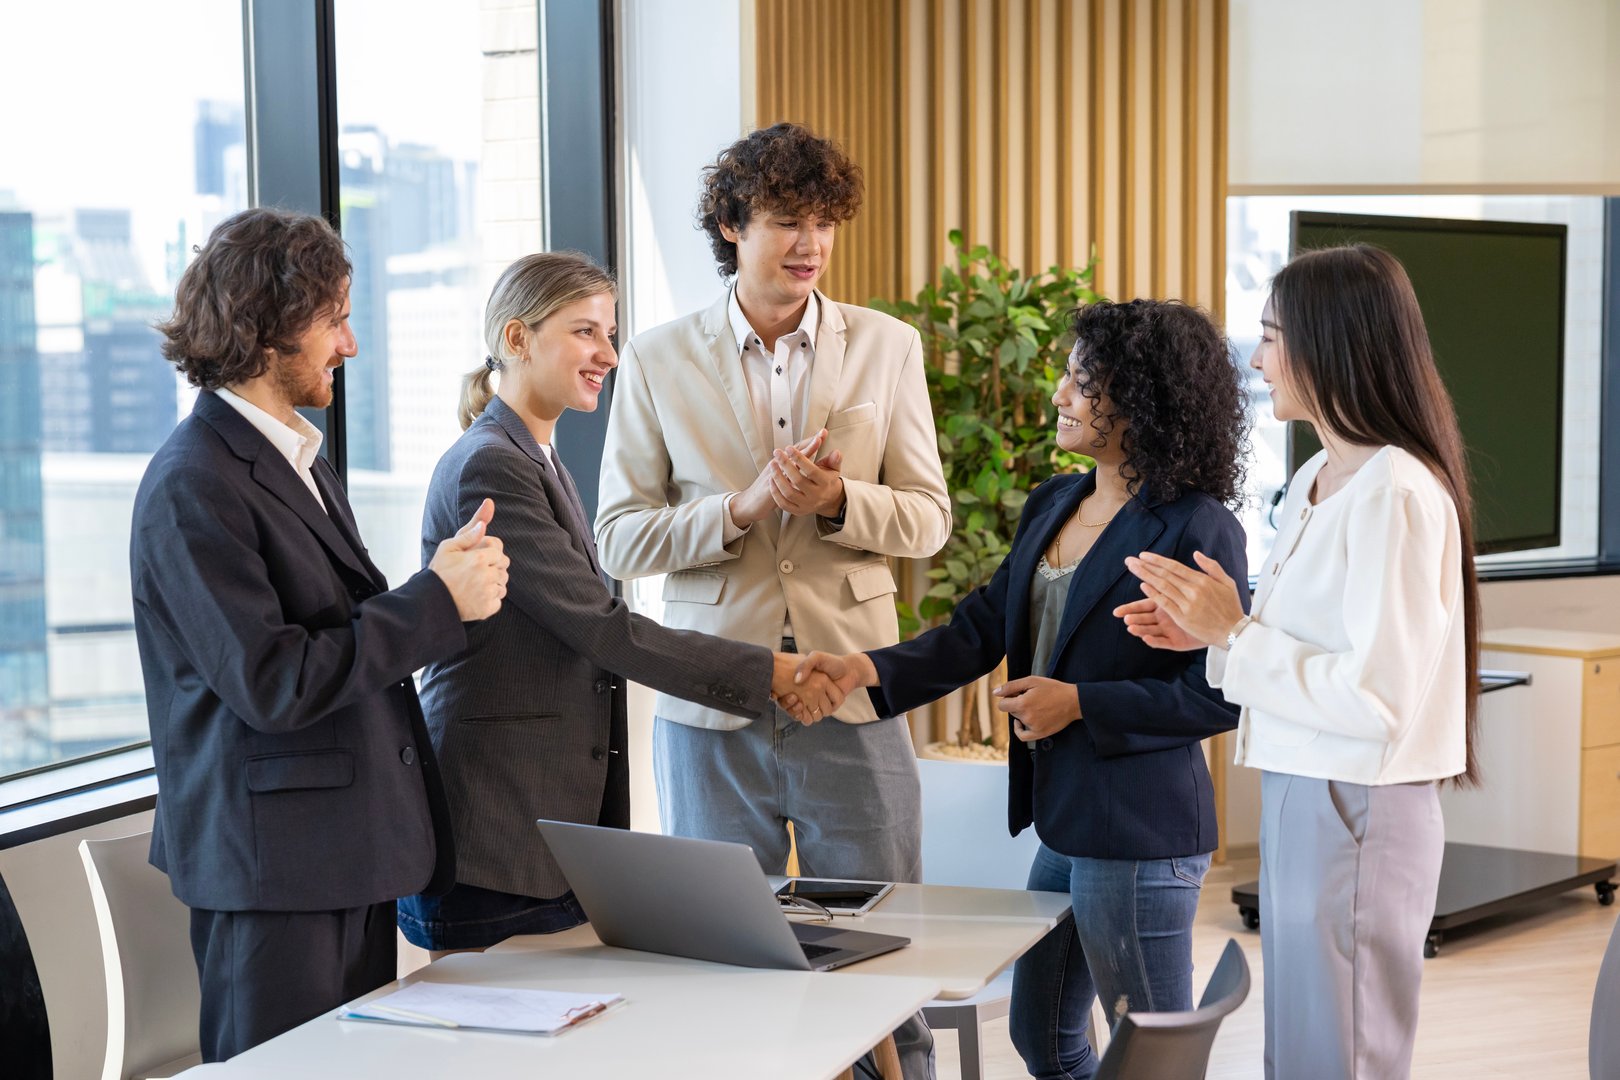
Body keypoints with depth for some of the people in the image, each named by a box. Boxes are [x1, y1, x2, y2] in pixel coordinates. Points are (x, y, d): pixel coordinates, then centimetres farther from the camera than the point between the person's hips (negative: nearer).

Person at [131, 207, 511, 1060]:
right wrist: (438, 601, -16)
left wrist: (446, 579, -2)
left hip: (355, 848, 9)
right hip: (271, 860, -9)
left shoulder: (301, 461, 16)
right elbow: (271, 683, -22)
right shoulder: (192, 486, -15)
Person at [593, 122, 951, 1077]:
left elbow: (929, 518, 5)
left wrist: (839, 499, -16)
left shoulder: (887, 347, 5)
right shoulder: (658, 362, 3)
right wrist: (743, 506, -16)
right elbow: (620, 537, 0)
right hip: (712, 704, 0)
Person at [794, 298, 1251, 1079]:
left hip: (1139, 832, -8)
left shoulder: (1198, 530, -15)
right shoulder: (1051, 507, 9)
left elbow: (1219, 697, -17)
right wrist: (869, 670, -8)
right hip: (1063, 823, 9)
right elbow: (981, 628, 6)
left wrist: (1078, 704, -18)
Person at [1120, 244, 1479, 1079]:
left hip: (1355, 814, -9)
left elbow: (1375, 697, -23)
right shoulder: (1316, 482, 10)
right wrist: (1209, 630, 3)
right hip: (1299, 798, 9)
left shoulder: (1395, 493, -18)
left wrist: (1235, 634, -16)